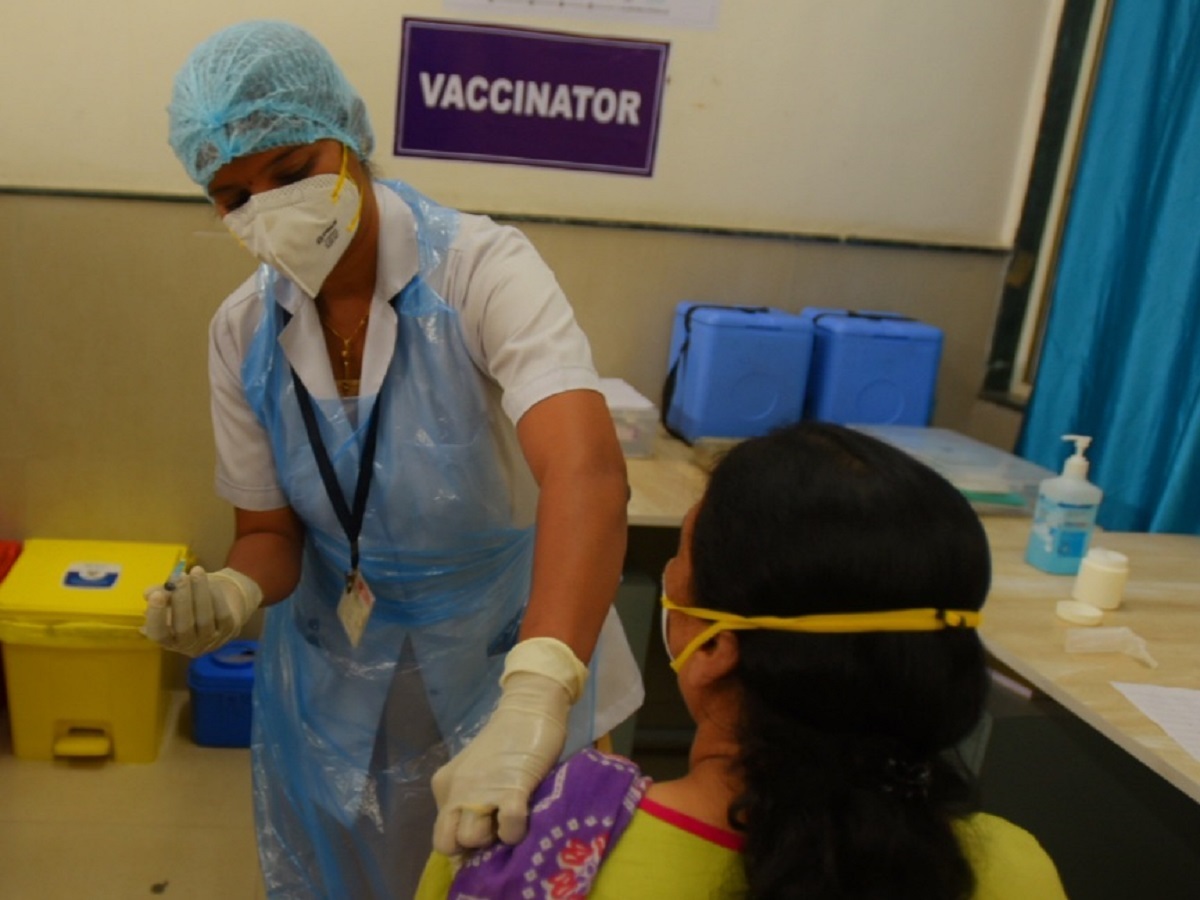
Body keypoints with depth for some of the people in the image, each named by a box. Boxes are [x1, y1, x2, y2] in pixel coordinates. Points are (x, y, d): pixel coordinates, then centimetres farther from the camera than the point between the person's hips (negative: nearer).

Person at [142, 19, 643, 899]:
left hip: (520, 662, -3)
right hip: (337, 686, 4)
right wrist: (233, 592, -26)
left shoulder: (480, 267, -25)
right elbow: (271, 534, -2)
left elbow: (588, 472, -40)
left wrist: (533, 697, -55)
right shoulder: (243, 332, -9)